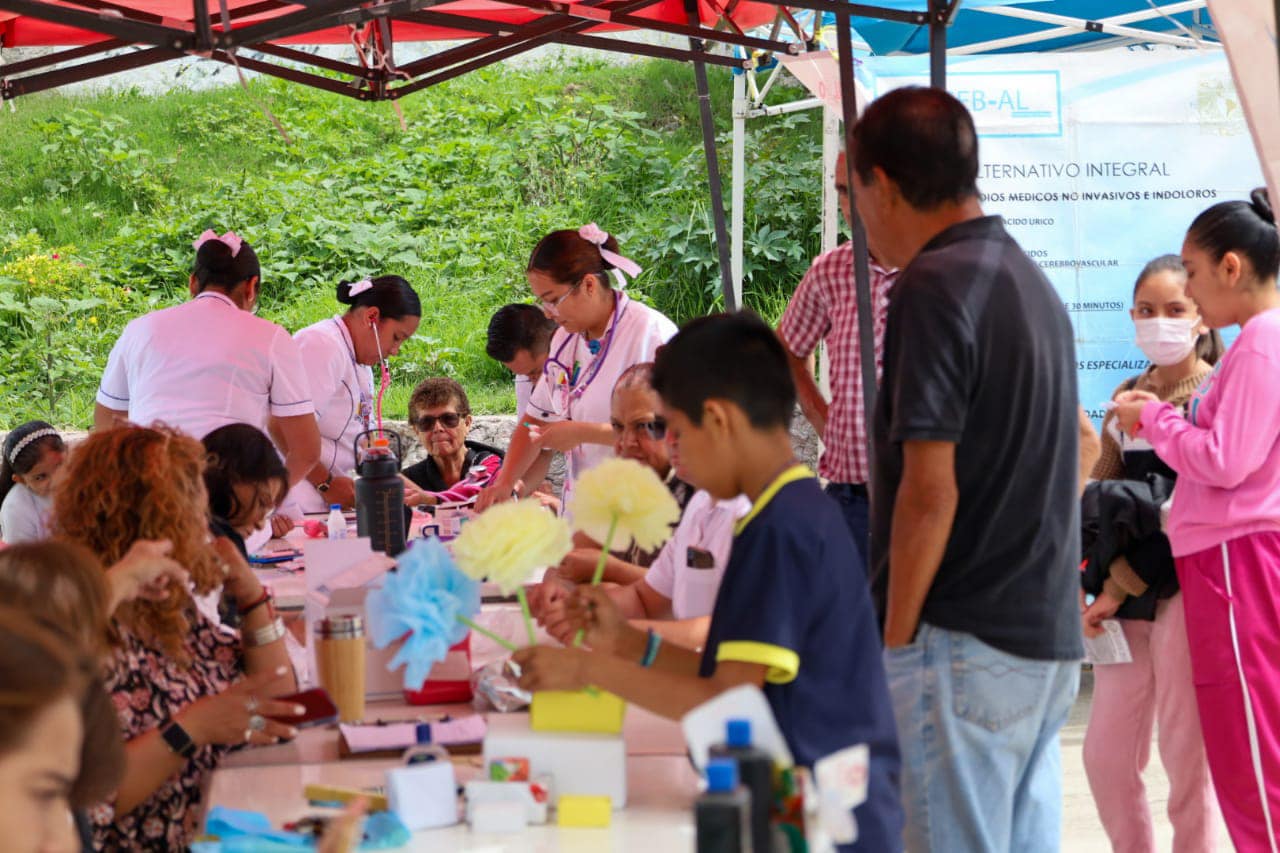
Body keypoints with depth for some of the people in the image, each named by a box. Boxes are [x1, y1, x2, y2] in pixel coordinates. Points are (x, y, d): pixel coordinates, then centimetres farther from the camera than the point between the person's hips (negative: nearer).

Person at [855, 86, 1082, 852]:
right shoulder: (1033, 283, 14)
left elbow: (930, 491, -18)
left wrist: (893, 638, -11)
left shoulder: (936, 287, -14)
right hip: (1049, 638, 9)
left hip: (966, 642, -9)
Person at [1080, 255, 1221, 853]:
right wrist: (1095, 581, 0)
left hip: (1185, 586, -6)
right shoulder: (1127, 397, 14)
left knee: (1186, 757, -3)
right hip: (1123, 598, 6)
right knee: (1105, 753, 6)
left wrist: (1120, 584, -12)